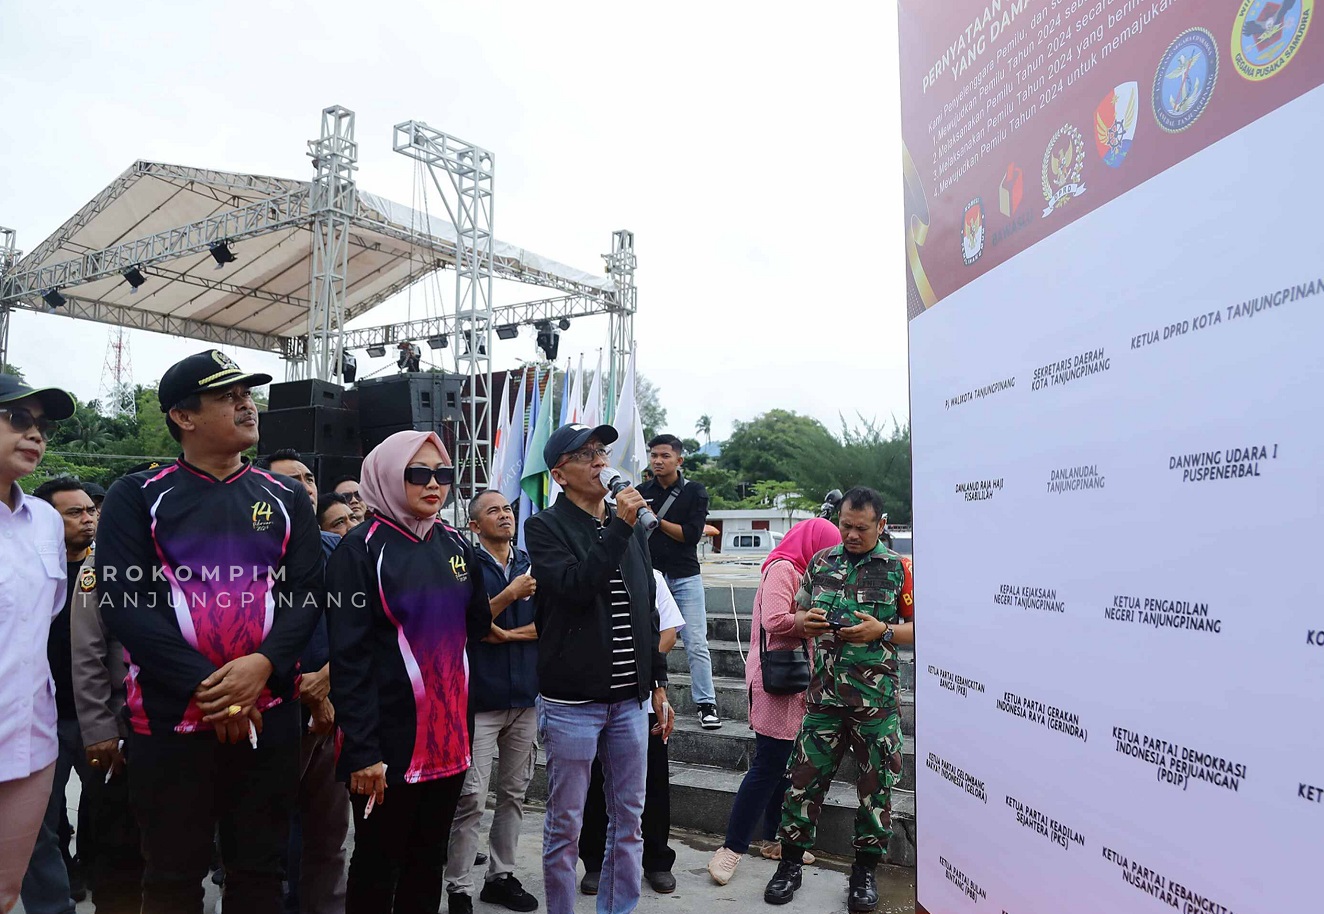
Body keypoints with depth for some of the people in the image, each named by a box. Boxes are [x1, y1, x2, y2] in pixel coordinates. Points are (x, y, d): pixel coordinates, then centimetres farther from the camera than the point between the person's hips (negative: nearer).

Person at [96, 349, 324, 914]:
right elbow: (121, 601, -9)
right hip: (169, 717, -2)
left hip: (270, 714, 2)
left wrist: (262, 665, -16)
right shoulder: (136, 498, 0)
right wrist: (205, 688, -16)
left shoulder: (286, 499, 8)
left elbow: (307, 592, 2)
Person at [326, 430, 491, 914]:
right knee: (378, 864, 10)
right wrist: (362, 749, -17)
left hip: (448, 734, 6)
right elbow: (349, 656, -15)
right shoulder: (362, 548, -10)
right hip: (390, 737, -5)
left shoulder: (455, 545, 7)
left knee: (429, 860, 17)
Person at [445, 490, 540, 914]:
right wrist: (509, 594, -21)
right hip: (479, 696, -4)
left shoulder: (531, 564, 7)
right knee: (471, 798, -4)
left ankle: (501, 876, 25)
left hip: (525, 694, 5)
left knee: (514, 792, 12)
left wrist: (505, 633, -10)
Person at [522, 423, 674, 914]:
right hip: (571, 701, -5)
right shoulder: (545, 527, -5)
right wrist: (618, 527, -22)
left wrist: (658, 682, 14)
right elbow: (574, 587, -22)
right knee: (565, 824, 6)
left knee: (628, 818, 13)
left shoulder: (632, 529, 10)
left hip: (629, 699, 5)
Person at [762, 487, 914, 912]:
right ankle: (790, 864, 21)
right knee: (804, 777, 4)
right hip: (824, 695, 2)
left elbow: (920, 628, -2)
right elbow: (796, 616, 15)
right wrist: (804, 622, -7)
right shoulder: (821, 563, 8)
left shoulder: (899, 568, -1)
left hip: (877, 700, -2)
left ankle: (864, 872, 25)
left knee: (875, 786, 8)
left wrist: (883, 631, -17)